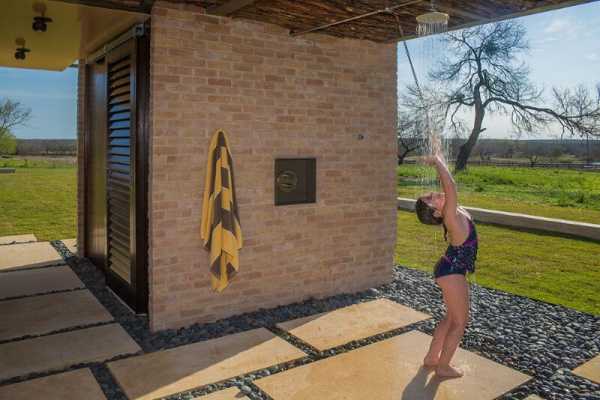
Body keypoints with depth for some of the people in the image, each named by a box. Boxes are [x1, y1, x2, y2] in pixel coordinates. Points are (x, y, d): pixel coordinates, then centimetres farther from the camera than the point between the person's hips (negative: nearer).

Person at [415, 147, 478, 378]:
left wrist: (438, 159, 5)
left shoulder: (450, 213, -2)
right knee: (460, 322, 5)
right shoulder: (451, 216, -24)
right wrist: (438, 161, -24)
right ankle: (443, 367, 18)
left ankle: (431, 358, 32)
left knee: (451, 318, 20)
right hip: (452, 272, -9)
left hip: (452, 270, 9)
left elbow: (448, 186, 11)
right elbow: (450, 185, -34)